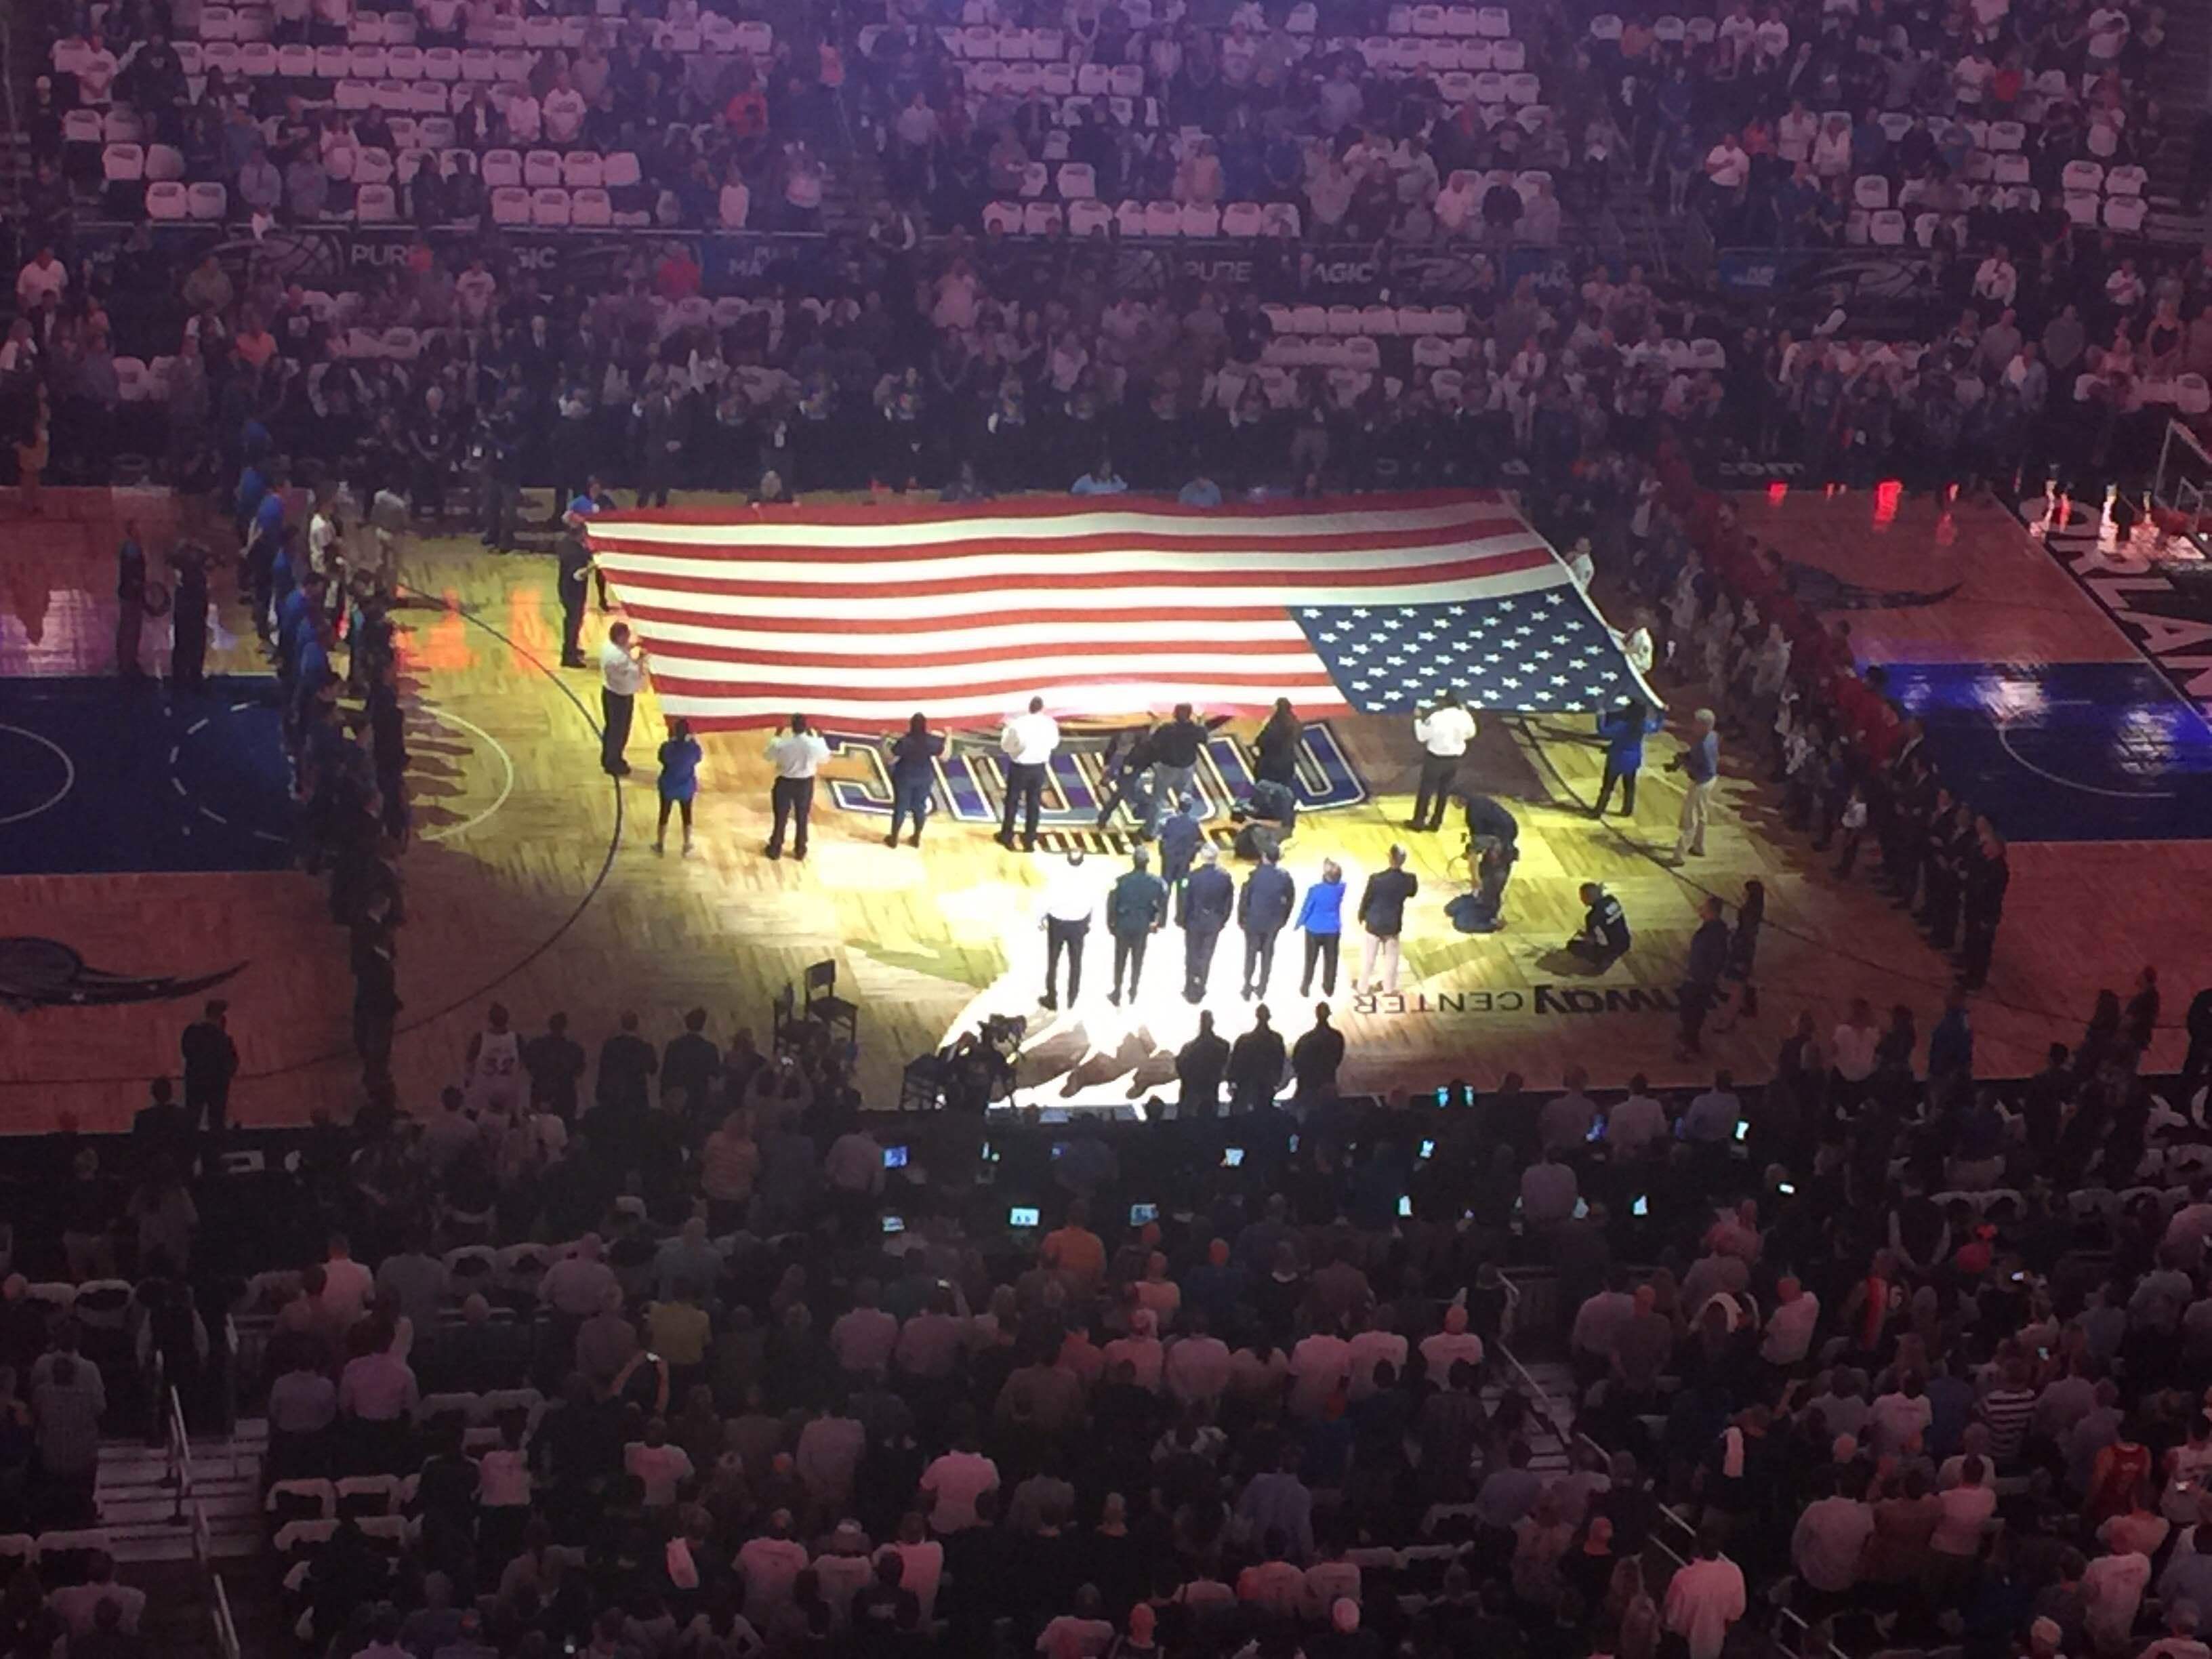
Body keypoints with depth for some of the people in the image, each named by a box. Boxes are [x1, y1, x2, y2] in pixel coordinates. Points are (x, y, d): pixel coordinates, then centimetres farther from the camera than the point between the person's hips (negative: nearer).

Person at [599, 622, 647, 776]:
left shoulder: (608, 646, -4)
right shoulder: (620, 657, -33)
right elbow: (636, 673, -28)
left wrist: (631, 648, 4)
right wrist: (641, 658, -16)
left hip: (608, 691, 9)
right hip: (620, 696, -9)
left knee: (611, 726, 23)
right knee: (619, 730, 7)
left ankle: (608, 759, 38)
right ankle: (613, 765, 21)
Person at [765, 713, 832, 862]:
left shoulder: (781, 744, -23)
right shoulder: (815, 744, -20)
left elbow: (769, 756, -1)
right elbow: (825, 758, 2)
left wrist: (777, 735, 8)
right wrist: (819, 737, 10)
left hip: (785, 782, -1)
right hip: (806, 783, 1)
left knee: (781, 818, 15)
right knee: (802, 818, 18)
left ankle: (775, 849, 25)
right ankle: (800, 850, 28)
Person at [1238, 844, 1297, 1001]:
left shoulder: (1255, 876, -20)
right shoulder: (1284, 877, -12)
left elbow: (1244, 898, -13)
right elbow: (1289, 899, -3)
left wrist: (1241, 918, 1)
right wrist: (1284, 919, 11)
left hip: (1253, 921, -2)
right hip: (1273, 922, 2)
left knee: (1251, 954, 13)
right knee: (1267, 954, 17)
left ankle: (1248, 988, 17)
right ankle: (1262, 988, 24)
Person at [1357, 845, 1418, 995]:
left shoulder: (1377, 878, -25)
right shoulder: (1409, 879, -18)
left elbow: (1367, 899, -12)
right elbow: (1412, 893, 6)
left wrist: (1362, 916, 6)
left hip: (1374, 922, -2)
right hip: (1393, 924, 2)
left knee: (1369, 956, 15)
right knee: (1391, 956, 21)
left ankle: (1363, 986, 28)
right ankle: (1389, 986, 34)